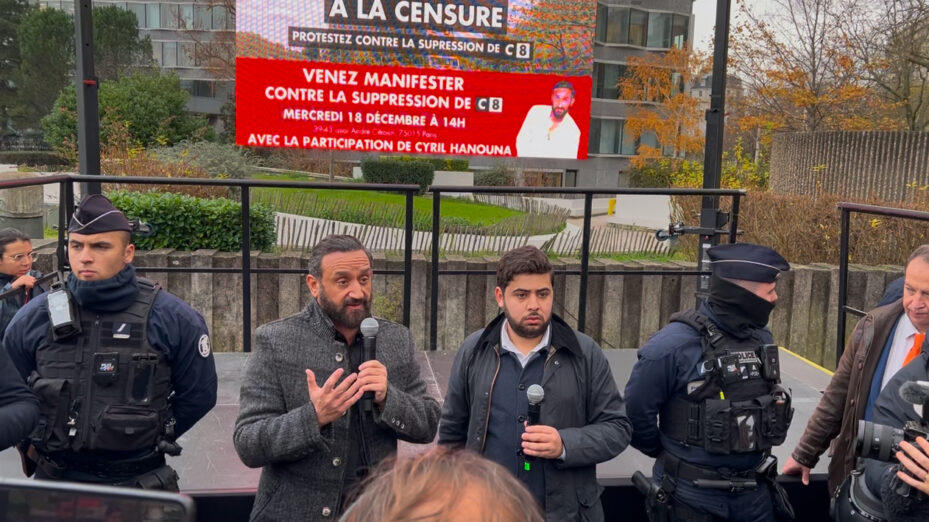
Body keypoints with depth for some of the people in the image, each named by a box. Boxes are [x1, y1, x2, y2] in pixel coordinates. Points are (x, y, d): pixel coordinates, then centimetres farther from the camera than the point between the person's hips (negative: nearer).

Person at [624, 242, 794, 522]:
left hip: (754, 491, 6)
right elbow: (636, 412, -13)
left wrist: (750, 455, 15)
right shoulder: (673, 345, -20)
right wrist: (669, 455, 2)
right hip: (692, 496, -6)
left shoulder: (762, 337, 3)